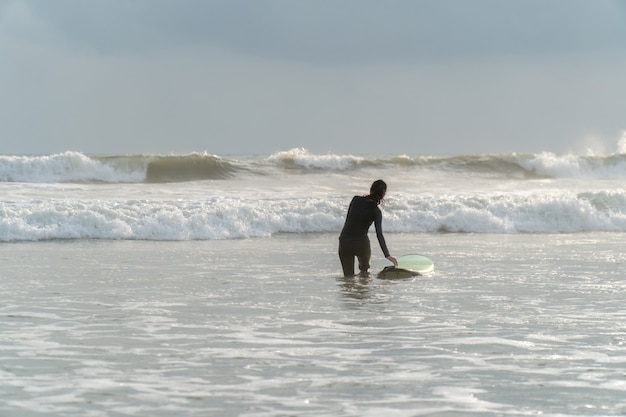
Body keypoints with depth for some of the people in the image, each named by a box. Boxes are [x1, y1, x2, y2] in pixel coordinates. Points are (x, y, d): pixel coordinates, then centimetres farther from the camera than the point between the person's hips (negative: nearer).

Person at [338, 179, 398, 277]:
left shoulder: (356, 200, -1)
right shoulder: (376, 211, -8)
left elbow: (348, 219, 6)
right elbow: (379, 234, -16)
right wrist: (387, 255, -20)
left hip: (345, 241, 2)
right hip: (361, 242, -2)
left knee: (348, 276, 12)